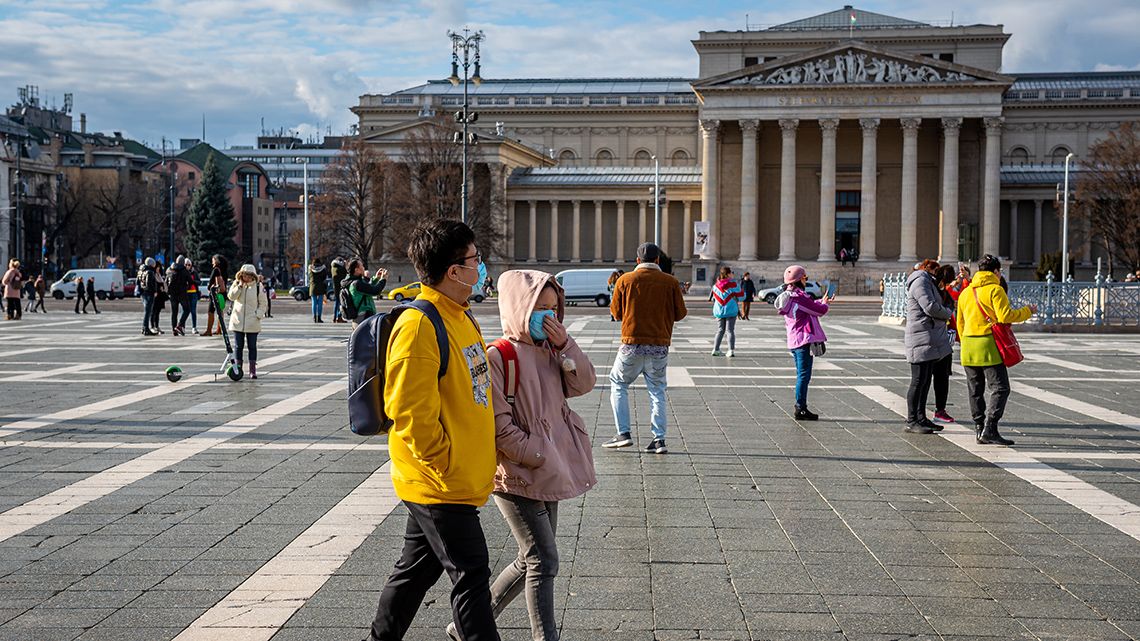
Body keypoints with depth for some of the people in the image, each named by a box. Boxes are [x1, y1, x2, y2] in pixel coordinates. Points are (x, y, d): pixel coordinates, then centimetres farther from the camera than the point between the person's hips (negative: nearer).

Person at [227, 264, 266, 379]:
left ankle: (252, 370, 7)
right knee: (238, 346, 5)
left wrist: (258, 315, -9)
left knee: (252, 346, 2)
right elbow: (231, 297, -9)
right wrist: (240, 285, -15)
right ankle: (237, 369, 12)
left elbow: (262, 304, 4)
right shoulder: (236, 284, 5)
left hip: (252, 322, -1)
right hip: (237, 321, 1)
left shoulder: (258, 286, 0)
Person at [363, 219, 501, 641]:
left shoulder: (461, 317, 11)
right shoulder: (418, 326, -20)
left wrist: (481, 459, 17)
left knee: (417, 568, 19)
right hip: (441, 484, -9)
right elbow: (409, 411, -23)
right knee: (471, 575, -2)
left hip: (463, 477, 9)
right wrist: (445, 464, -17)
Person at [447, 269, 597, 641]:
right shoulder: (498, 357, -15)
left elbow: (584, 384, 0)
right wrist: (541, 458, -15)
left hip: (547, 473, 8)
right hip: (516, 475, -8)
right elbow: (499, 427, -17)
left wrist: (564, 344, -10)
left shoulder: (549, 352, 9)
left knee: (532, 560, 14)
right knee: (544, 560, -8)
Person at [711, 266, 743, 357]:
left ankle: (715, 349, 11)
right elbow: (742, 296, -1)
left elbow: (714, 298, 10)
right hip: (731, 311, -4)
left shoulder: (716, 285, 2)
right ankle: (731, 350, -9)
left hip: (719, 311, 4)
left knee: (720, 330, 14)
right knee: (730, 330, 0)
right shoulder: (734, 284, -10)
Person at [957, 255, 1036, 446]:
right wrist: (1027, 311, 0)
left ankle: (979, 428, 13)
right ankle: (989, 430, -14)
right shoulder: (995, 290, -6)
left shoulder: (965, 292, 15)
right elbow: (1005, 316, -14)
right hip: (988, 346, -7)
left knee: (975, 390, 11)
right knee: (999, 388, -5)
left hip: (968, 346, 7)